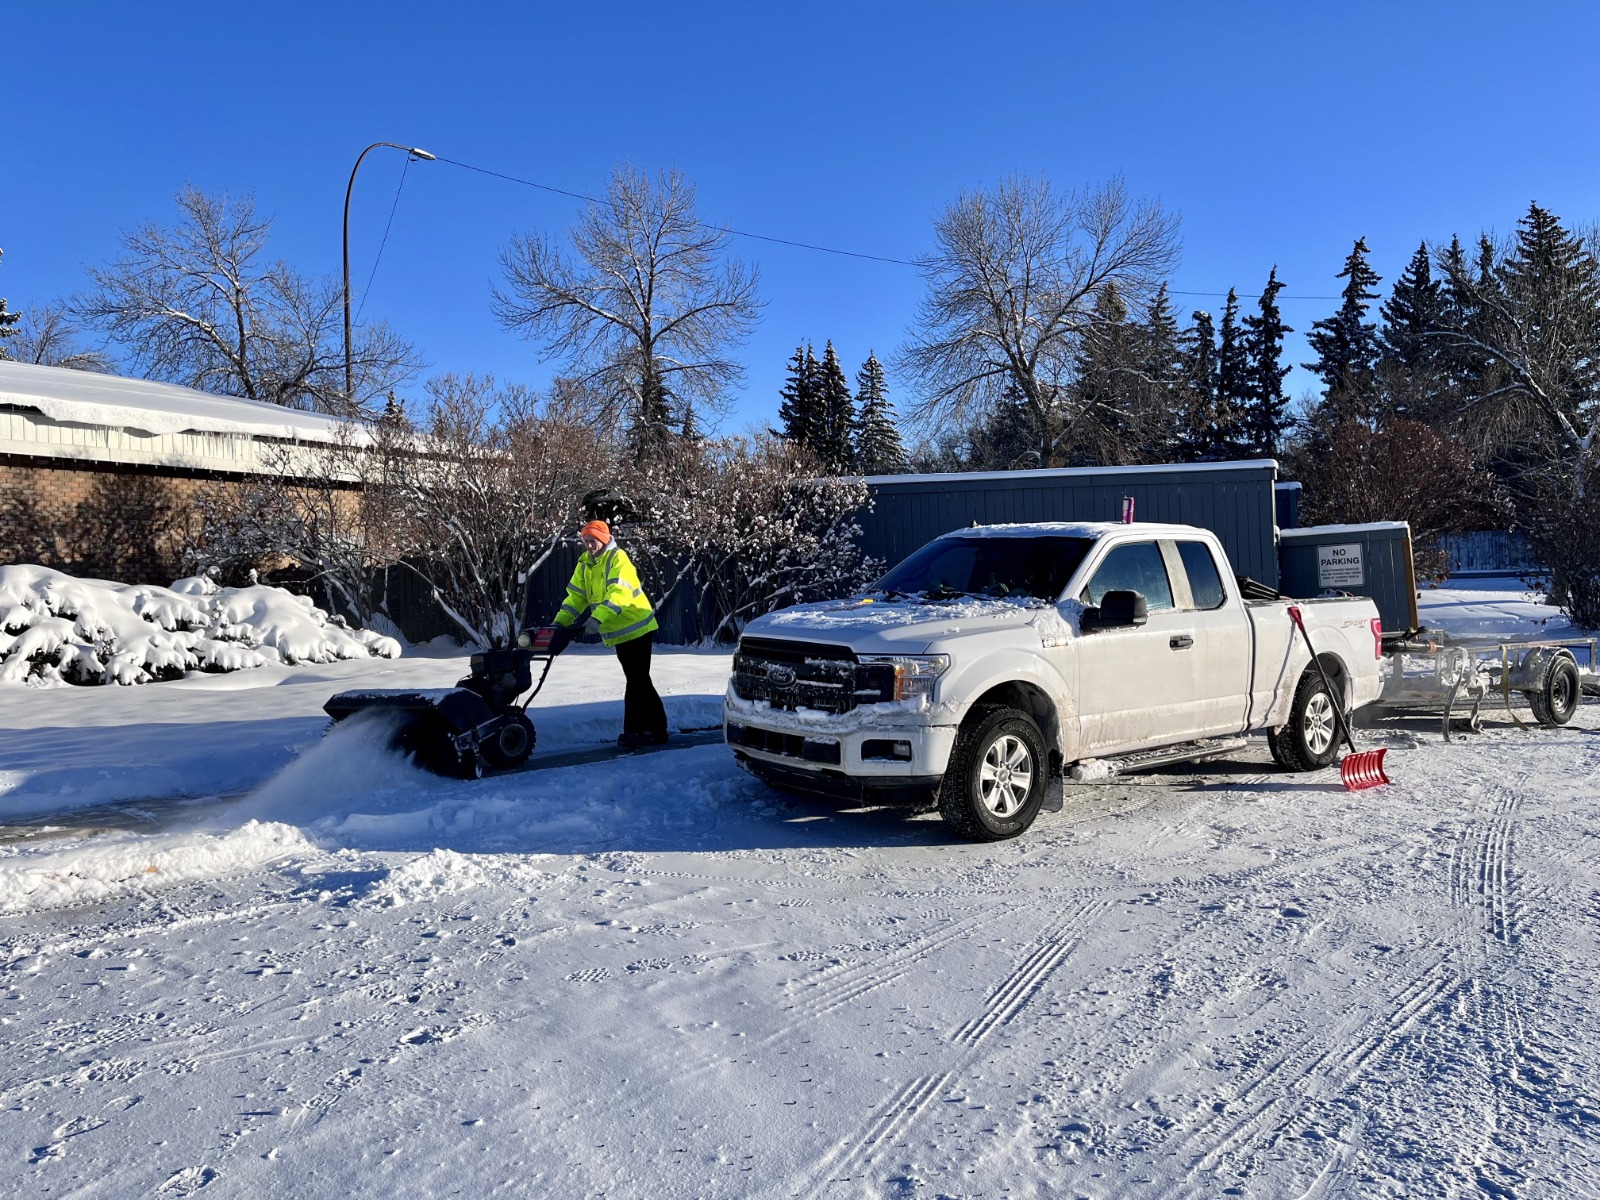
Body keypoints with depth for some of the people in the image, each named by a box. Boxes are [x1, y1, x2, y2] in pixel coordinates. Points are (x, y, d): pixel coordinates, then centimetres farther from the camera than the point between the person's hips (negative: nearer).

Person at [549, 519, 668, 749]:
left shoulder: (617, 558, -16)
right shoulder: (584, 564, 6)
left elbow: (618, 594, -29)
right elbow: (576, 597, 5)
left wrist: (597, 618, -39)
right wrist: (559, 623, -7)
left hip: (636, 627, -8)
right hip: (618, 632, 8)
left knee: (636, 682, -5)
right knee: (640, 681, 12)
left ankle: (633, 731, 1)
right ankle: (656, 729, 19)